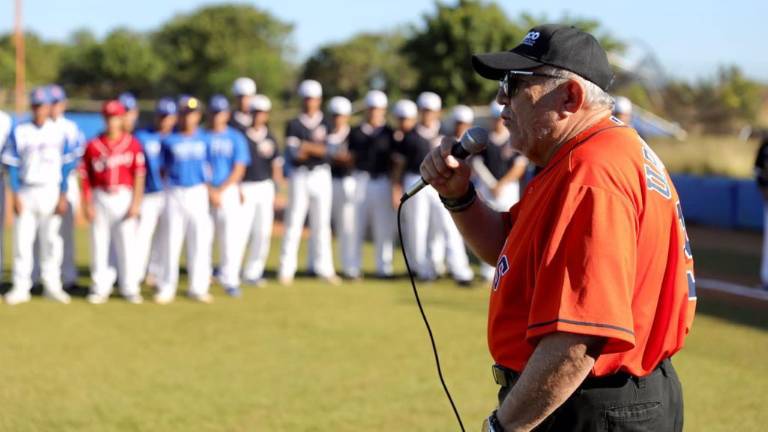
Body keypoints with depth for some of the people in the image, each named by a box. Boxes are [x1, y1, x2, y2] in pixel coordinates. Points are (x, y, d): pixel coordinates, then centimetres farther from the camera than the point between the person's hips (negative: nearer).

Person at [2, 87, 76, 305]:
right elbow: (11, 165, 1)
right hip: (26, 192, 0)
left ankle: (52, 285, 12)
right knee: (22, 240, -1)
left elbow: (65, 166, 4)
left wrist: (63, 196, -3)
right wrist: (15, 195, -7)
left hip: (51, 191, 0)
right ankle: (20, 288, 5)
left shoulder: (59, 133, 3)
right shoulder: (19, 132, 1)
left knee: (51, 240, 3)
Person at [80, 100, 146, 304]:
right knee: (99, 244, 3)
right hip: (100, 197, 2)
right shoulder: (93, 145, 4)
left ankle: (130, 289, 7)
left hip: (124, 197, -1)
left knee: (127, 243, -1)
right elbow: (86, 177, 4)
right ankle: (100, 288, 11)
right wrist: (87, 205, -2)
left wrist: (136, 203, -7)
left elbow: (139, 175, -1)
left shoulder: (132, 144, 0)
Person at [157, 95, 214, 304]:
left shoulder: (204, 139, 6)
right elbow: (163, 168, 5)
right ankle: (167, 288, 9)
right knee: (171, 241, 1)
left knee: (200, 240, 0)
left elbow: (208, 167, 11)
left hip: (198, 193, 1)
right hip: (175, 193, -1)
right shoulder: (169, 140, 1)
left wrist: (209, 190, 4)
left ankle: (198, 287, 10)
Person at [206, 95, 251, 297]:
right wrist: (209, 191, -11)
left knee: (231, 237, -6)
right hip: (203, 191, 1)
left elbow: (239, 169, 0)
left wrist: (220, 190, -9)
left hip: (228, 191, 0)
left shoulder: (236, 138, 6)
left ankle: (230, 280, -1)